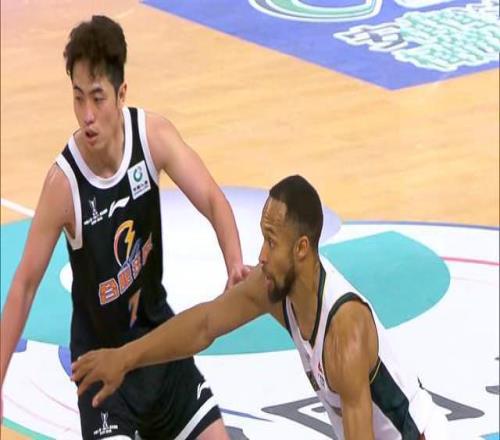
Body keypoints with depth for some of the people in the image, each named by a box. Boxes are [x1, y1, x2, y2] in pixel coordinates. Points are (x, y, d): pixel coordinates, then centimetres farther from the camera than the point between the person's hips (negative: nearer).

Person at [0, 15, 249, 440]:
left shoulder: (153, 134, -16)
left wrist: (236, 263, -36)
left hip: (159, 336, 4)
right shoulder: (63, 182, -24)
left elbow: (212, 199, -15)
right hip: (103, 360, -4)